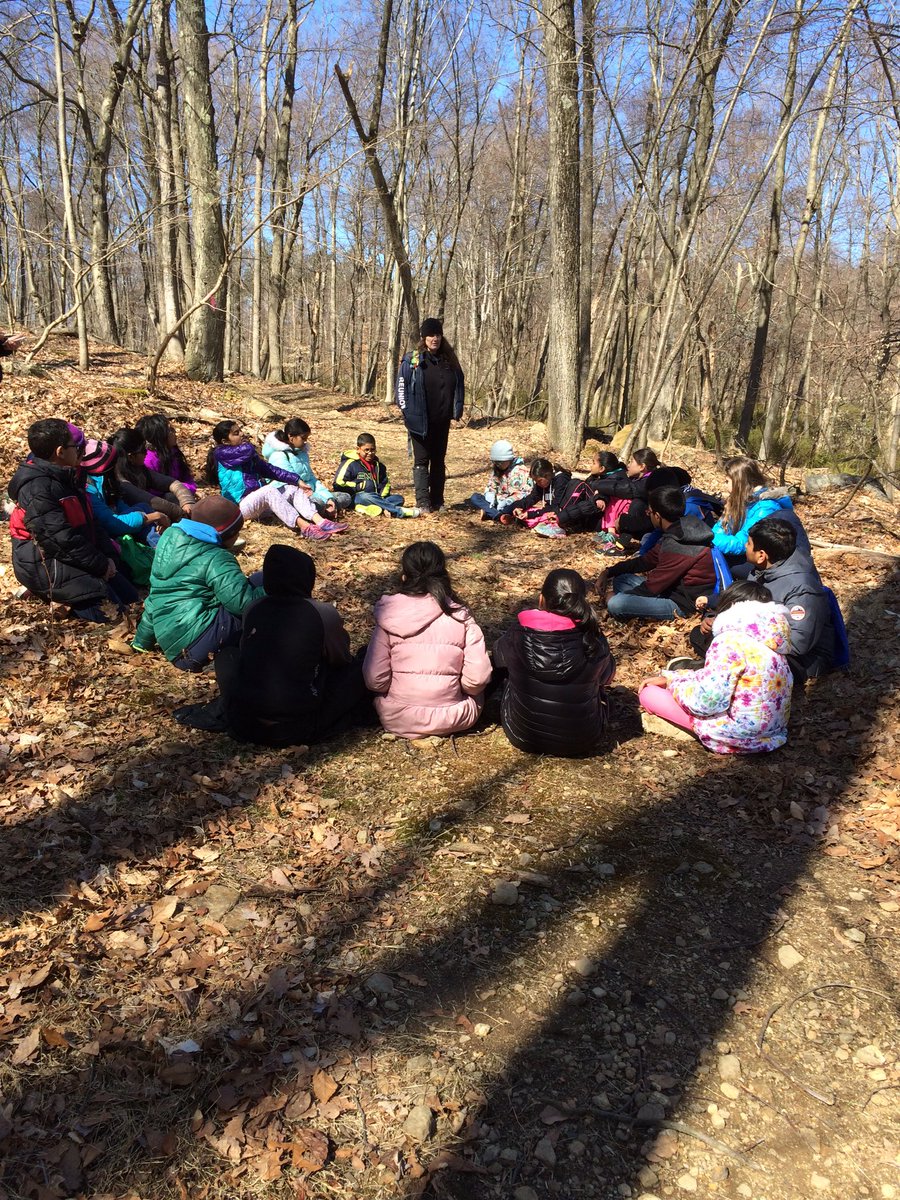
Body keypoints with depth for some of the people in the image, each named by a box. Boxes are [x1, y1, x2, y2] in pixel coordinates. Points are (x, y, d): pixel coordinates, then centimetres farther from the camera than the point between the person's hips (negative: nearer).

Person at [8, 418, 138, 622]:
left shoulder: (64, 477, 8)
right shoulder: (37, 488, -21)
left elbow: (89, 523, 15)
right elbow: (61, 540, -24)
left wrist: (108, 557, 4)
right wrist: (101, 565, -18)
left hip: (70, 559, 9)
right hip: (45, 566, -9)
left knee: (129, 597, 9)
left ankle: (64, 594, 12)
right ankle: (54, 595, -4)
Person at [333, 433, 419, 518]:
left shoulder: (378, 465, 18)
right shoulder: (350, 464, -2)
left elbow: (384, 483, 22)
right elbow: (338, 485, -8)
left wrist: (382, 497, 0)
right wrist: (360, 486, -12)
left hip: (375, 497, 6)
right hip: (356, 498, -6)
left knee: (398, 498, -12)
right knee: (366, 497, -39)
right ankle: (399, 511, -43)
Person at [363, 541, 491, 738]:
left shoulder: (389, 616, -9)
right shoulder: (461, 616, -8)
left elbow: (374, 680, -11)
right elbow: (478, 679, -12)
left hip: (398, 720, 0)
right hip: (452, 720, 1)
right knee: (475, 692, 31)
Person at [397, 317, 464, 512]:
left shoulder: (450, 360, 6)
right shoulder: (412, 360, -5)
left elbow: (459, 384, 13)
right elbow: (401, 385, -4)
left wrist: (457, 410, 6)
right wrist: (406, 411, -9)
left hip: (442, 421, 4)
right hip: (420, 421, -4)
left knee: (439, 460, 11)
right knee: (421, 460, -1)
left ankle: (437, 501, 18)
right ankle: (423, 502, -1)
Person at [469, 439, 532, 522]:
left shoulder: (520, 470, -9)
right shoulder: (495, 469, 9)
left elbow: (524, 492, -18)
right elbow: (490, 485, 10)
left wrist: (506, 502, -27)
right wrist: (490, 496, -15)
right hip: (498, 501, 6)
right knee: (474, 497, -14)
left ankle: (489, 513, -42)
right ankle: (499, 516, -36)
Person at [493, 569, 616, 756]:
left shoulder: (518, 636, -18)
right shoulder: (594, 642, -18)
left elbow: (498, 659, 7)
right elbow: (607, 678, 5)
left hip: (522, 737, 0)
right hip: (582, 743, 1)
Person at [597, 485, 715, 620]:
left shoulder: (677, 547, -26)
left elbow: (653, 585, -19)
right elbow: (646, 561, 13)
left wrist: (617, 597, -4)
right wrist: (608, 573, 9)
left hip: (682, 604, -10)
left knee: (615, 604, -25)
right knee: (620, 578, 14)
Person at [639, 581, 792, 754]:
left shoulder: (732, 640, -21)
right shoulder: (770, 637, 7)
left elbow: (706, 701, -22)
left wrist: (672, 683, -4)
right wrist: (669, 678, 12)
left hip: (741, 736, -9)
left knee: (649, 693, -4)